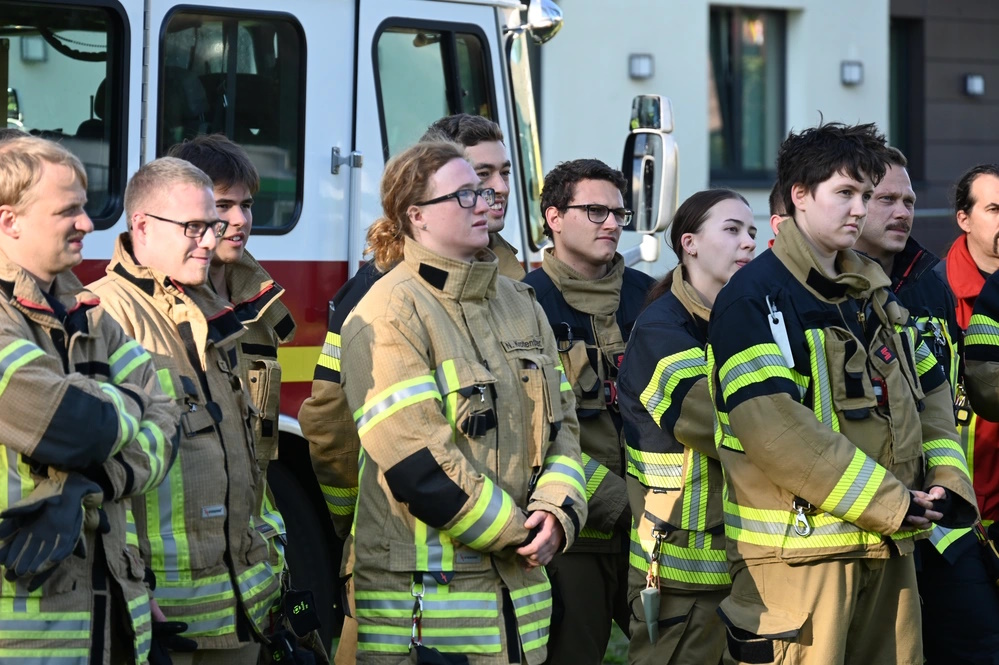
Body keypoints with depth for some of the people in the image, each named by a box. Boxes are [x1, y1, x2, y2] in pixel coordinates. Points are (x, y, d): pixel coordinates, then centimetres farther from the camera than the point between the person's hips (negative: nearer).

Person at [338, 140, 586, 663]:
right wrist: (516, 532, -11)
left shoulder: (519, 303, 14)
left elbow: (560, 423, 14)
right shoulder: (390, 316, -10)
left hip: (518, 584, 7)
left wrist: (556, 510, -5)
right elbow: (416, 458, -17)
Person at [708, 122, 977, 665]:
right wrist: (887, 502, -18)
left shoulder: (874, 291, 17)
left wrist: (948, 479, 2)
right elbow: (770, 424, -20)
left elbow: (929, 392, 22)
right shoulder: (756, 296, -9)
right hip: (799, 547, -8)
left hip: (888, 542, 8)